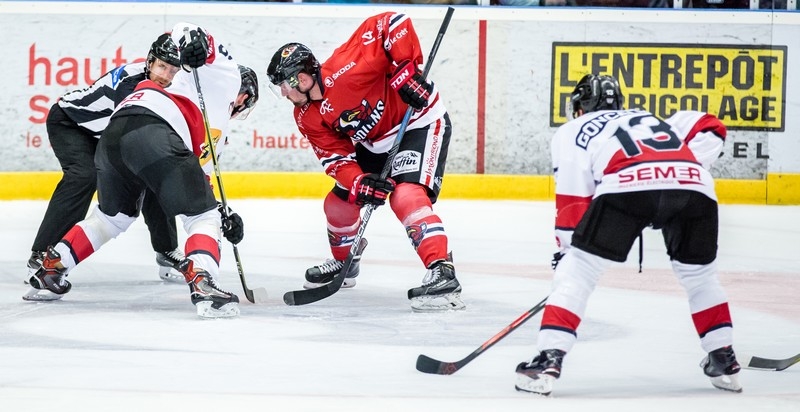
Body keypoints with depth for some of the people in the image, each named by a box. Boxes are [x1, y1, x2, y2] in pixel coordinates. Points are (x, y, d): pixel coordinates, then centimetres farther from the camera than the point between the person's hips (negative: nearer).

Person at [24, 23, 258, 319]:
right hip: (150, 126, -9)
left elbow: (198, 175, 38)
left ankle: (49, 272, 33)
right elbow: (182, 31, 9)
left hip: (113, 138, 9)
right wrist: (194, 39, -15)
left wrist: (221, 215, 28)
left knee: (112, 217, 30)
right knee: (202, 217, -5)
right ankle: (203, 286, -24)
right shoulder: (226, 76, 19)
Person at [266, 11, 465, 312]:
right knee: (337, 204, 12)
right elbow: (335, 155, -7)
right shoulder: (307, 118, -6)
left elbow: (393, 24, -33)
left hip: (421, 122, -9)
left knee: (406, 196, -29)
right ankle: (344, 263, 40)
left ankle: (442, 275, -35)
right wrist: (358, 183, -26)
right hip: (374, 144, 9)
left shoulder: (344, 69, -31)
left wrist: (406, 69, -35)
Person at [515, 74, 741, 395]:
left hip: (627, 185, -4)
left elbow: (573, 201, 23)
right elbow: (711, 128, 29)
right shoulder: (651, 119, 43)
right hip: (694, 184, 4)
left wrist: (566, 249, 31)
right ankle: (723, 361, 27)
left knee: (576, 272, 9)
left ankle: (549, 359, -3)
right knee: (699, 275, 27)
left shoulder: (573, 131, 31)